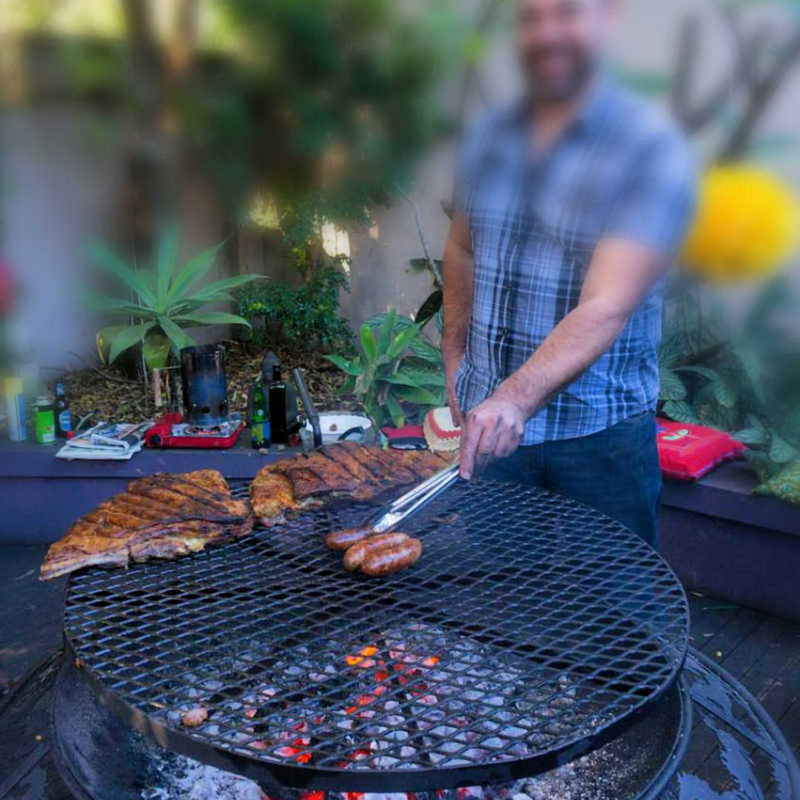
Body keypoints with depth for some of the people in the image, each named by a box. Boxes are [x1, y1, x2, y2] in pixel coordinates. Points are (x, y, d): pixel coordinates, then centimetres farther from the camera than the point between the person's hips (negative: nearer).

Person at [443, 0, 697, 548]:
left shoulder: (653, 148, -14)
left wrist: (516, 399, -37)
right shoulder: (486, 138, 3)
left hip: (601, 435, -4)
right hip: (488, 420, 4)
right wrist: (455, 356, 12)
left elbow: (608, 307, -25)